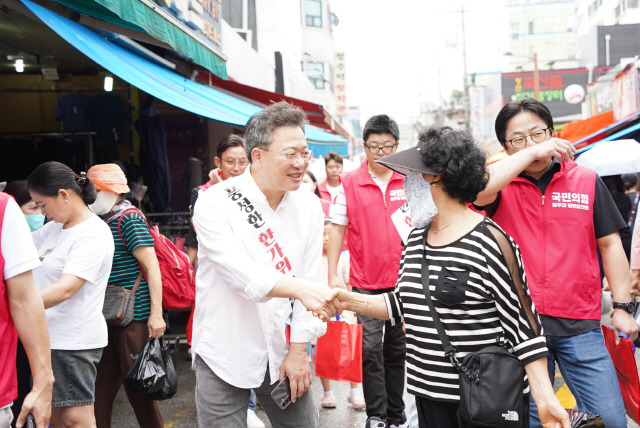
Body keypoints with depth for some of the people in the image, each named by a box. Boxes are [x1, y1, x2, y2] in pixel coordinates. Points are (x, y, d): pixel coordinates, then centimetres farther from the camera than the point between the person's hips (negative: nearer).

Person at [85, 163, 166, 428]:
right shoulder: (103, 221, 13)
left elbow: (152, 267, -17)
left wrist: (156, 314, -22)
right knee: (100, 388, 11)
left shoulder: (129, 219, -11)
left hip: (134, 317, -8)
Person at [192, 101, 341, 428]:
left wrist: (298, 349, -3)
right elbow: (241, 273, -26)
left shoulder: (309, 206, 1)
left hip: (282, 354, 4)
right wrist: (300, 288, -41)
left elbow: (308, 277, -1)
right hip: (225, 355, -3)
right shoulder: (216, 203, -13)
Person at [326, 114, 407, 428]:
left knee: (397, 349, 12)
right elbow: (337, 229, 1)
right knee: (370, 350, -1)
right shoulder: (350, 183, -2)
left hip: (404, 281, 2)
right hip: (366, 282, -1)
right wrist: (332, 274, -5)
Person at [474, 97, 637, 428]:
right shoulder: (500, 184, 2)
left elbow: (609, 244, 9)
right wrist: (531, 153, -19)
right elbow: (476, 190, -23)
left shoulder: (587, 182, 6)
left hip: (579, 324, 1)